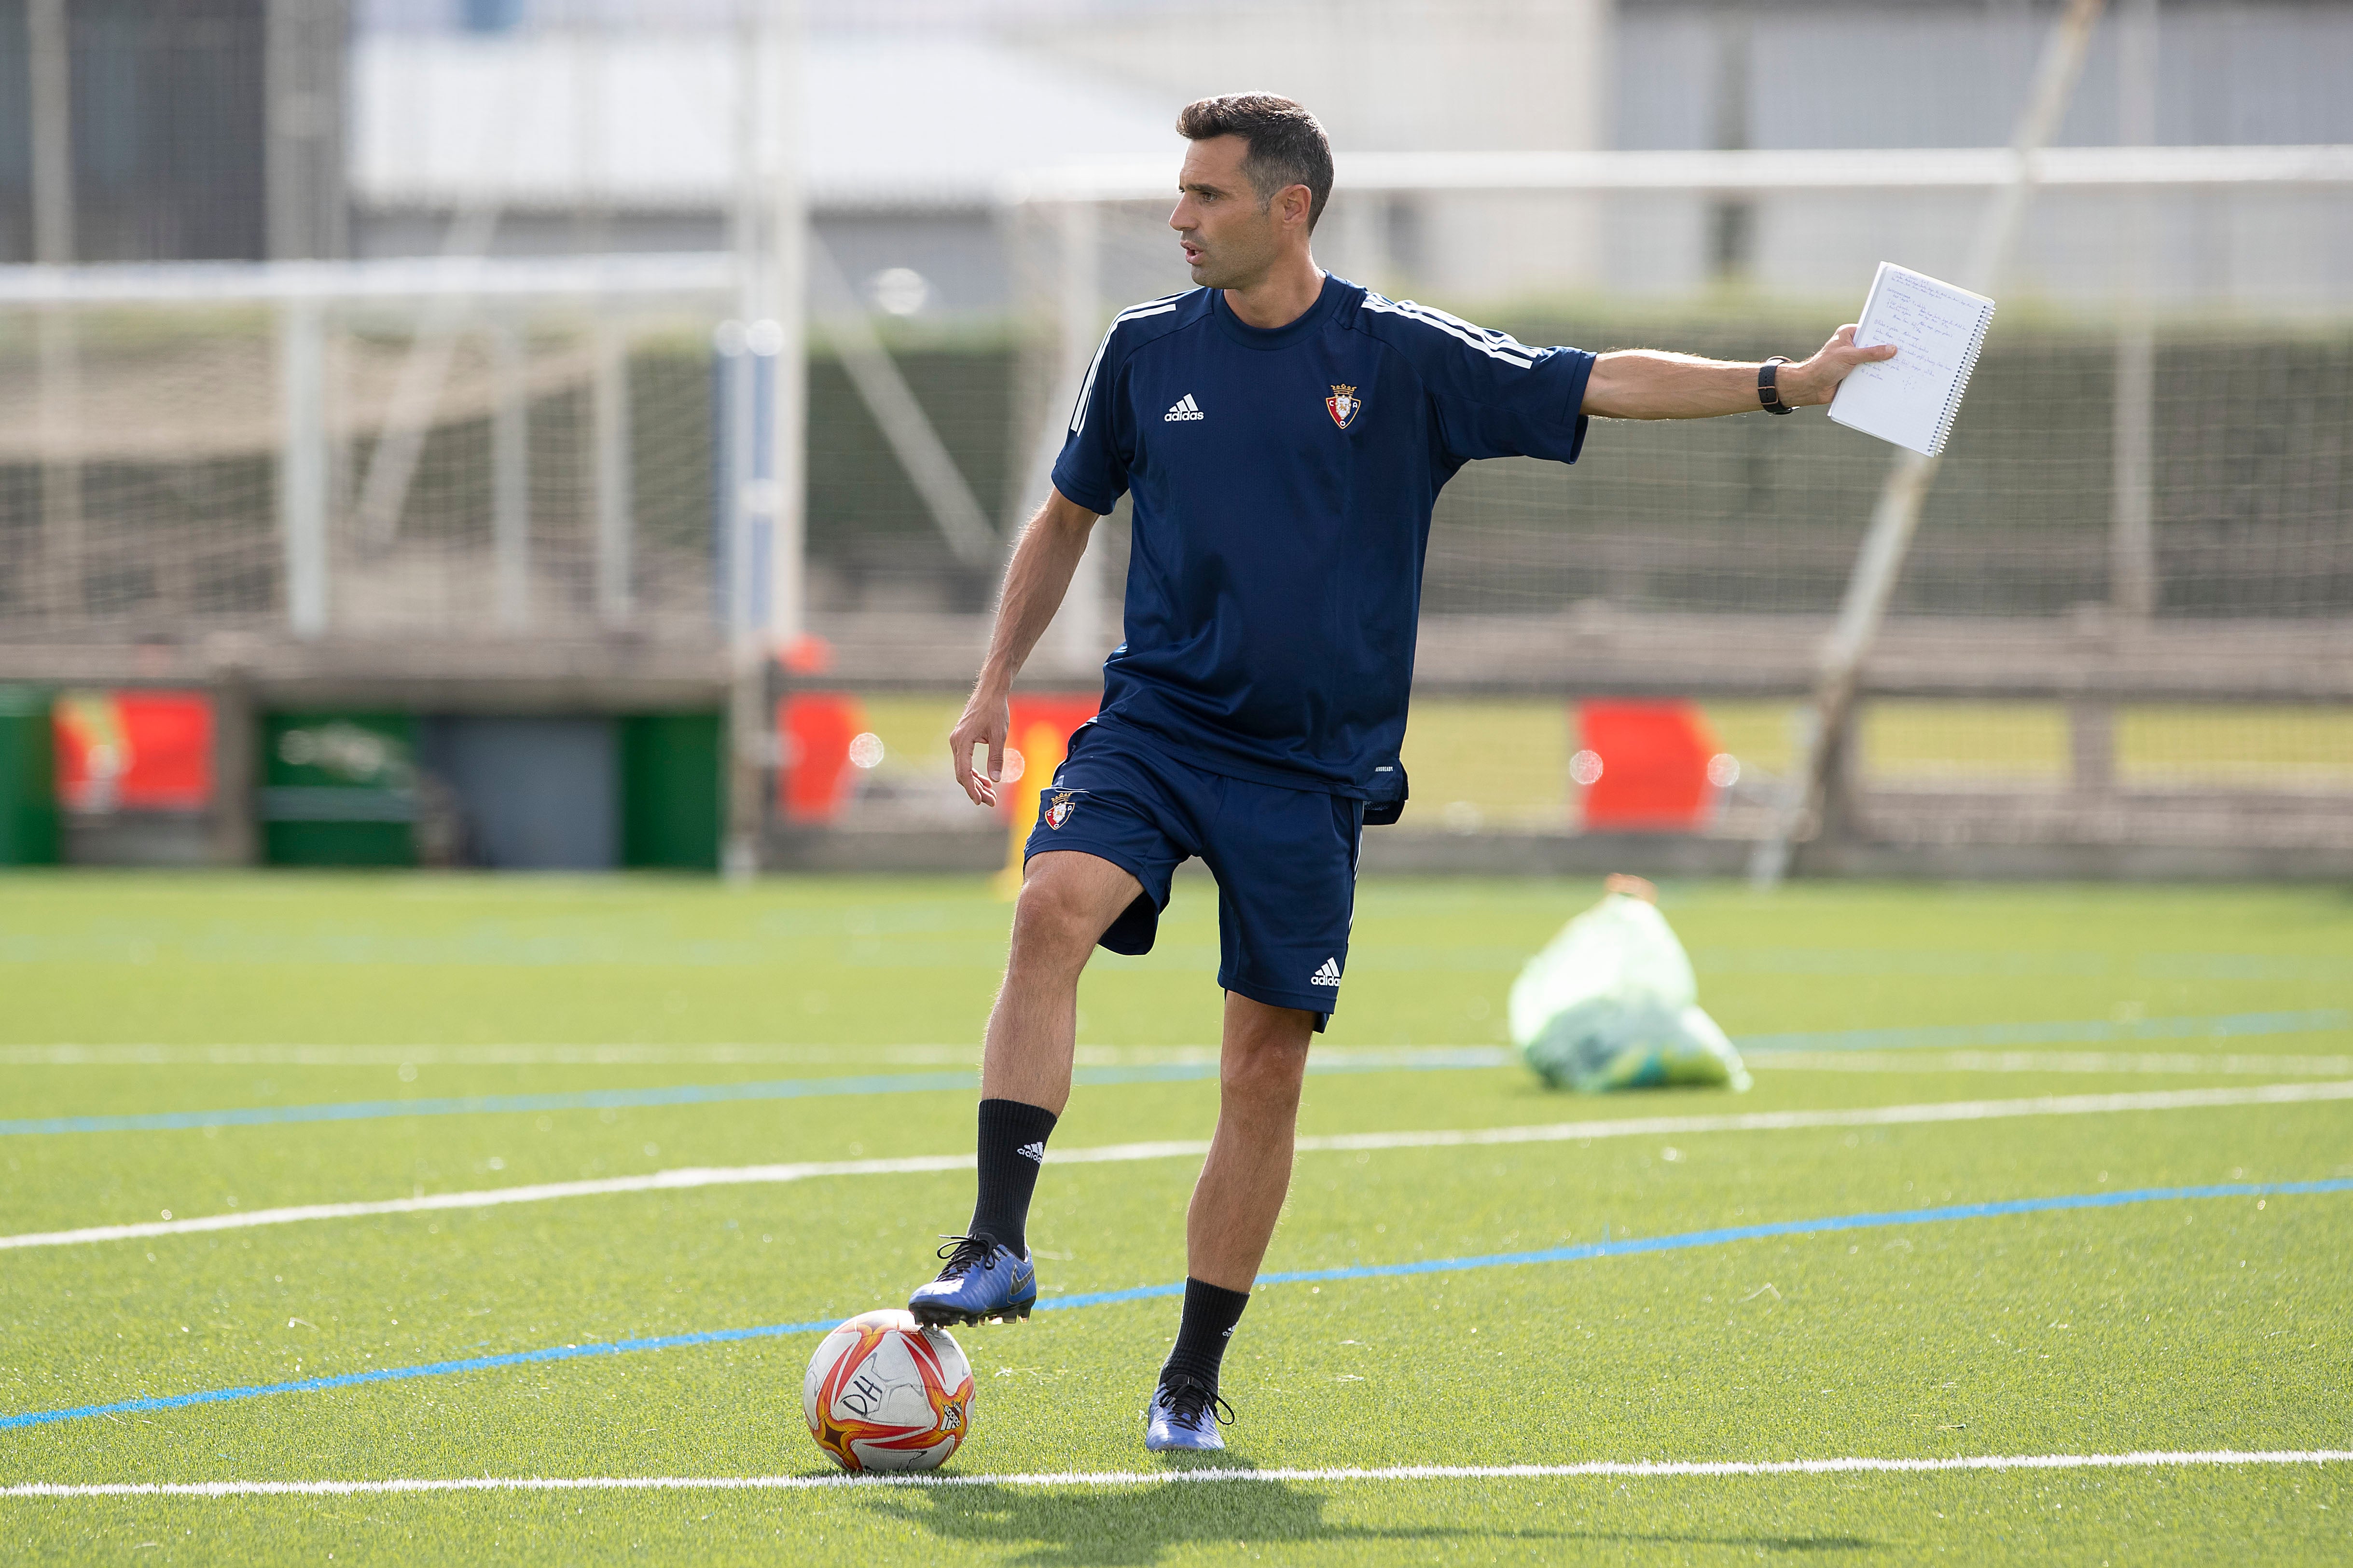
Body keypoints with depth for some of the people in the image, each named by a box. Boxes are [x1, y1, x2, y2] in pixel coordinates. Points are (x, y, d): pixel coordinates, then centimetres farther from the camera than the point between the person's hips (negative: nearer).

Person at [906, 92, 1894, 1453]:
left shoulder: (1405, 357, -2)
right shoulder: (1149, 349, 5)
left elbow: (1604, 385, 1)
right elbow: (1068, 518, 18)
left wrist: (1785, 382, -7)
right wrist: (996, 685, 14)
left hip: (1309, 767, -1)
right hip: (1153, 722, 1)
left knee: (1268, 1065, 0)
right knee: (1055, 909, -28)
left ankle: (1195, 1380, 11)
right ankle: (999, 1247, -30)